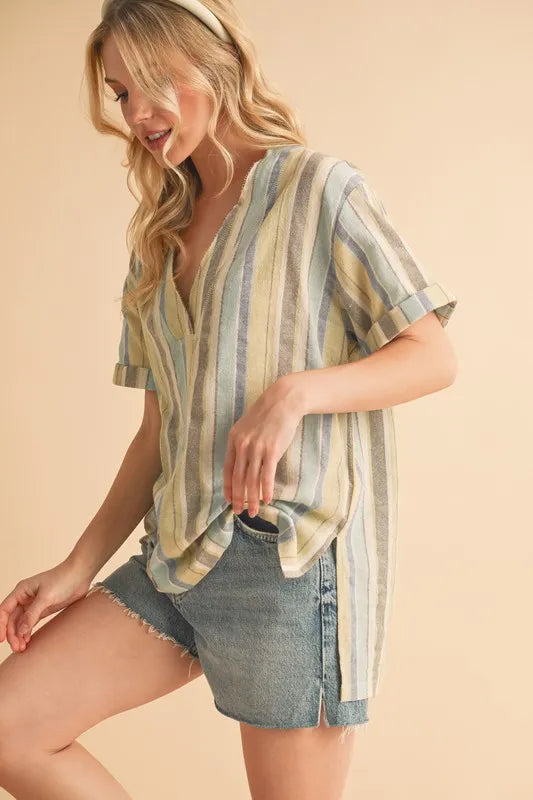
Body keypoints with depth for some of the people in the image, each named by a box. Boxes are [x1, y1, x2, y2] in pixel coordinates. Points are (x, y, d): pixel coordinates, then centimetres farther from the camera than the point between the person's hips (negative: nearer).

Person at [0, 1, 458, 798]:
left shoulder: (321, 189, -1)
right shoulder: (162, 238, 17)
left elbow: (435, 357, -5)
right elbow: (159, 430, 15)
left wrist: (295, 391, -22)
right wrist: (79, 567, 7)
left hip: (291, 554, -6)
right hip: (179, 554, 6)